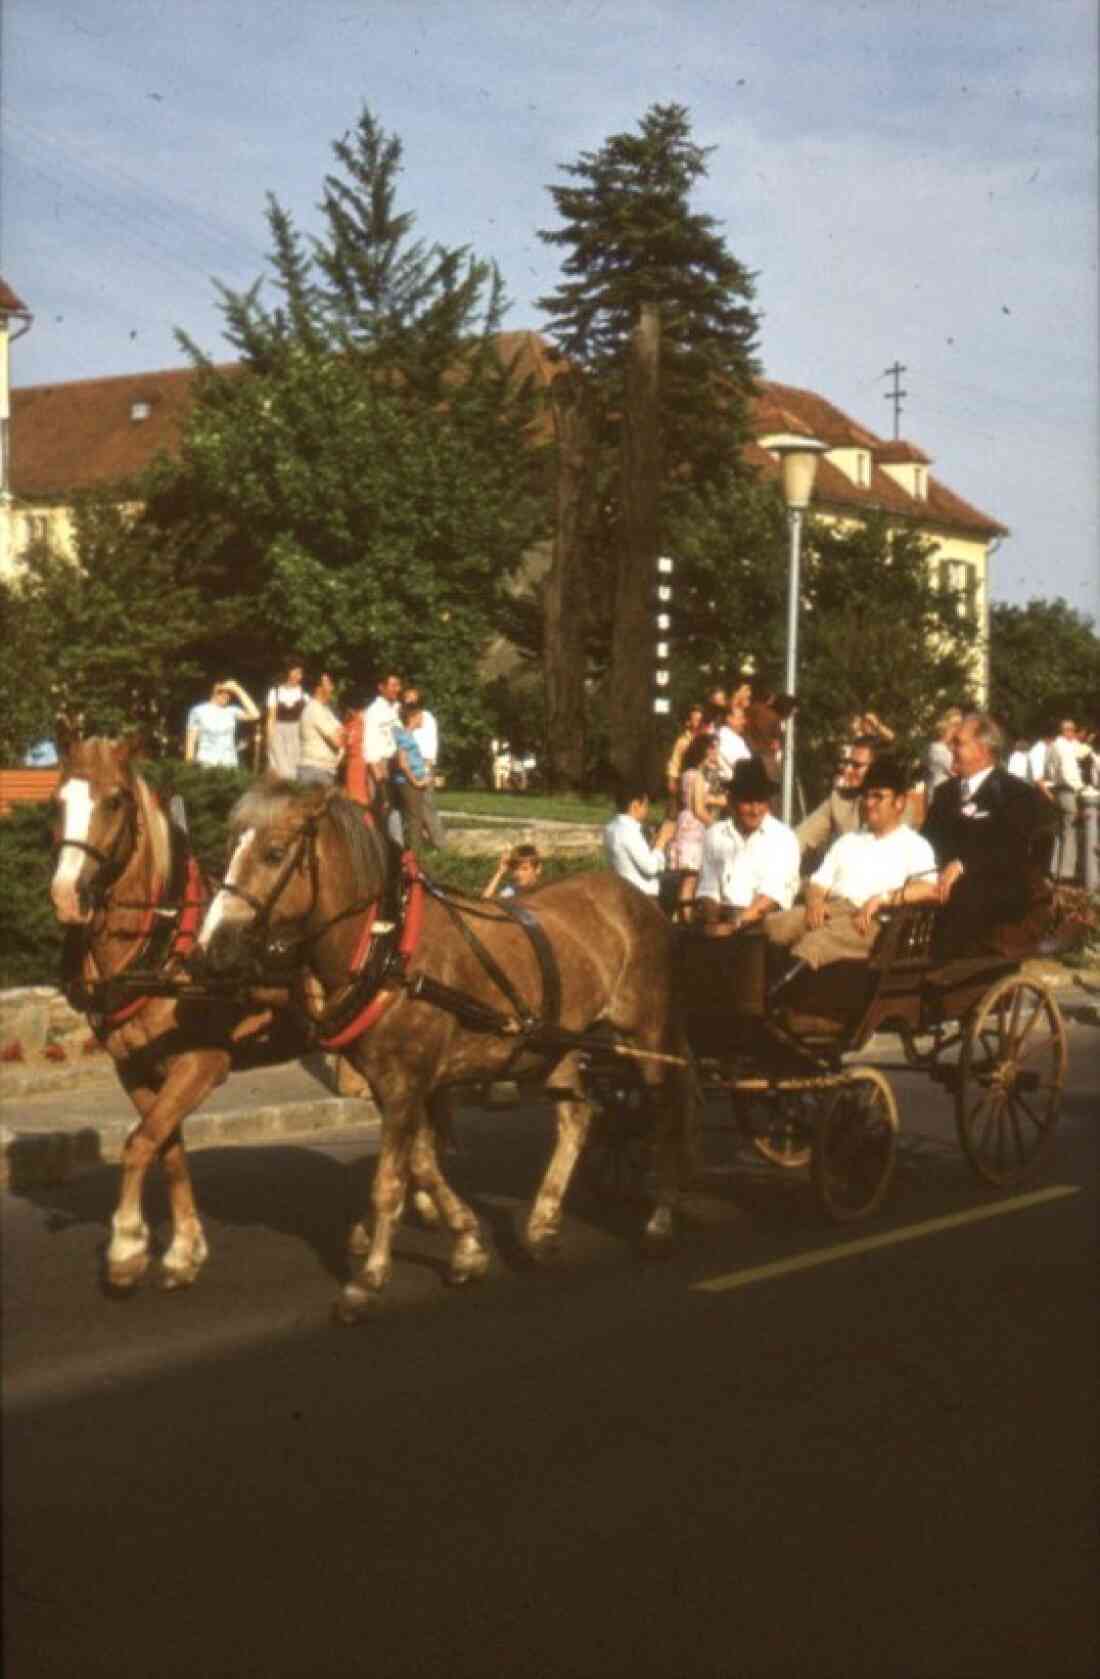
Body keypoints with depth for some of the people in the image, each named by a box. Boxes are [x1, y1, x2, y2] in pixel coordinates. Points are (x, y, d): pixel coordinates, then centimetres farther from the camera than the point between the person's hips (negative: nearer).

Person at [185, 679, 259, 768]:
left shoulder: (232, 711, 8)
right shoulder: (198, 711, 3)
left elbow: (254, 715, -6)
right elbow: (191, 741, 4)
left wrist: (239, 691, -5)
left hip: (228, 767, 2)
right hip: (206, 765, -2)